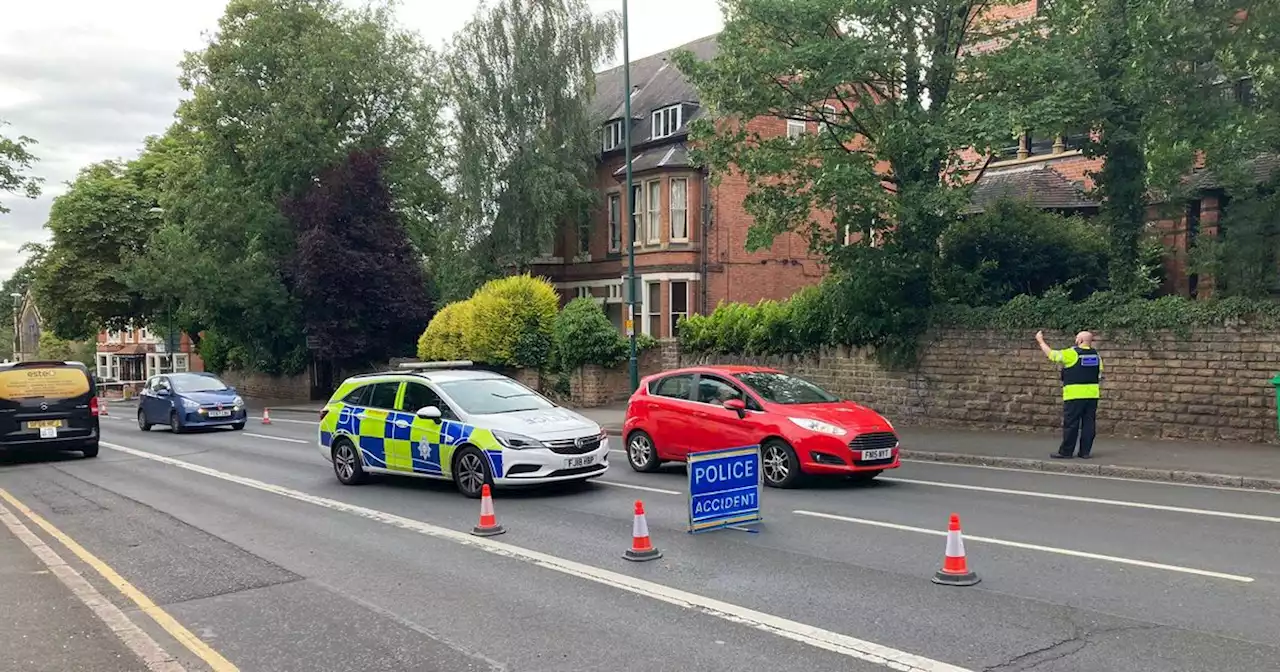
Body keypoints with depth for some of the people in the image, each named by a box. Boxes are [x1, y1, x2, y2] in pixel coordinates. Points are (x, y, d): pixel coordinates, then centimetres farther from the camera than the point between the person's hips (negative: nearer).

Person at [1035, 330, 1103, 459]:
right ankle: (1085, 451, 9)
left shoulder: (1072, 353, -10)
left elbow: (1050, 354, -2)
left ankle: (1066, 452, 2)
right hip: (1092, 395, 6)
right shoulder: (1096, 355, 9)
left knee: (1071, 424, -2)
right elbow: (1100, 376, 14)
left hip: (1074, 395, -6)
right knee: (1088, 423, 8)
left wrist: (1040, 340, 11)